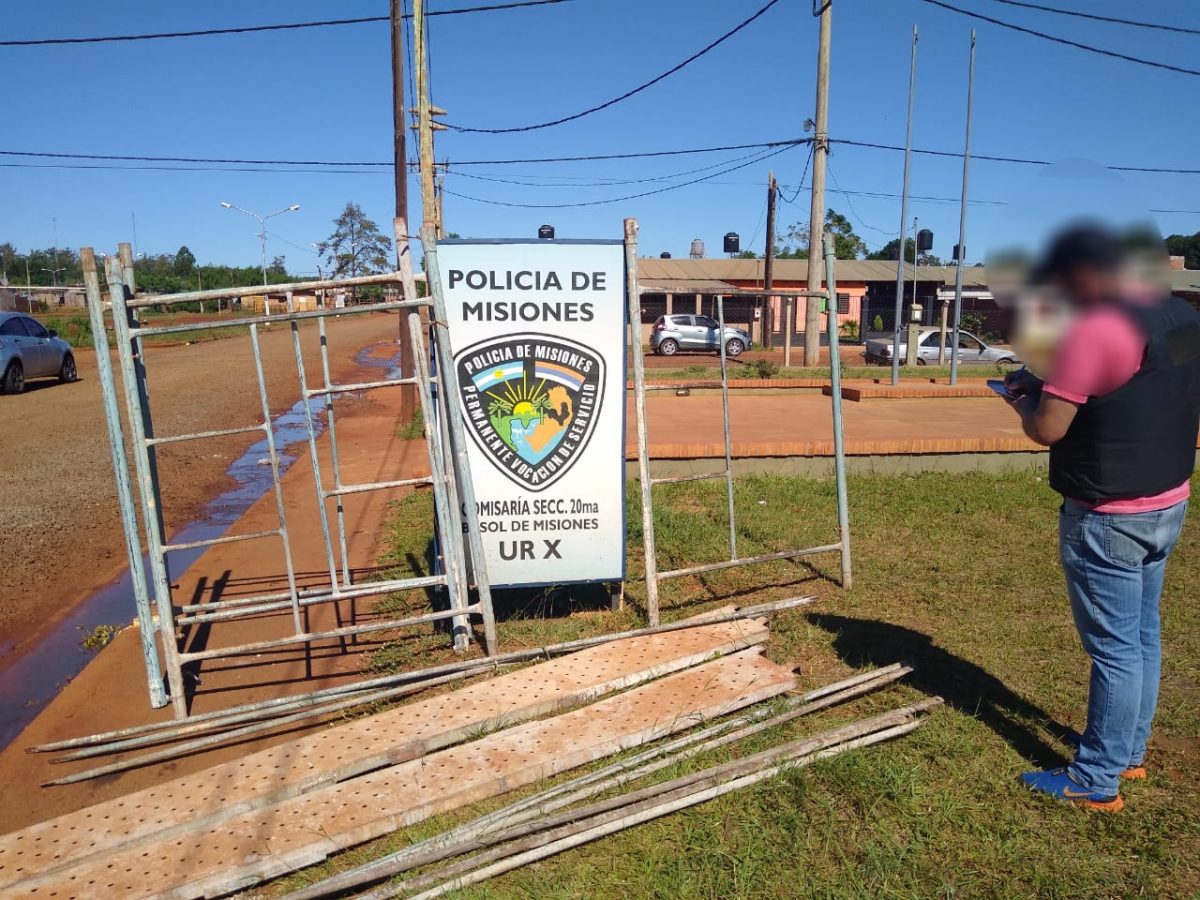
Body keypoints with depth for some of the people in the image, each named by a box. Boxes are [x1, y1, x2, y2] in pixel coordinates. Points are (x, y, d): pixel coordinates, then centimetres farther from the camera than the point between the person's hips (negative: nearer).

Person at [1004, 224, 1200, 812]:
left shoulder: (1094, 328, -21)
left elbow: (1046, 429, -20)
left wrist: (1024, 395, 0)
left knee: (1114, 648, 1)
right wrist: (1058, 389, 12)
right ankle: (1130, 753, 36)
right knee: (1142, 636, 19)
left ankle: (1095, 782, 15)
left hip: (1109, 519, -9)